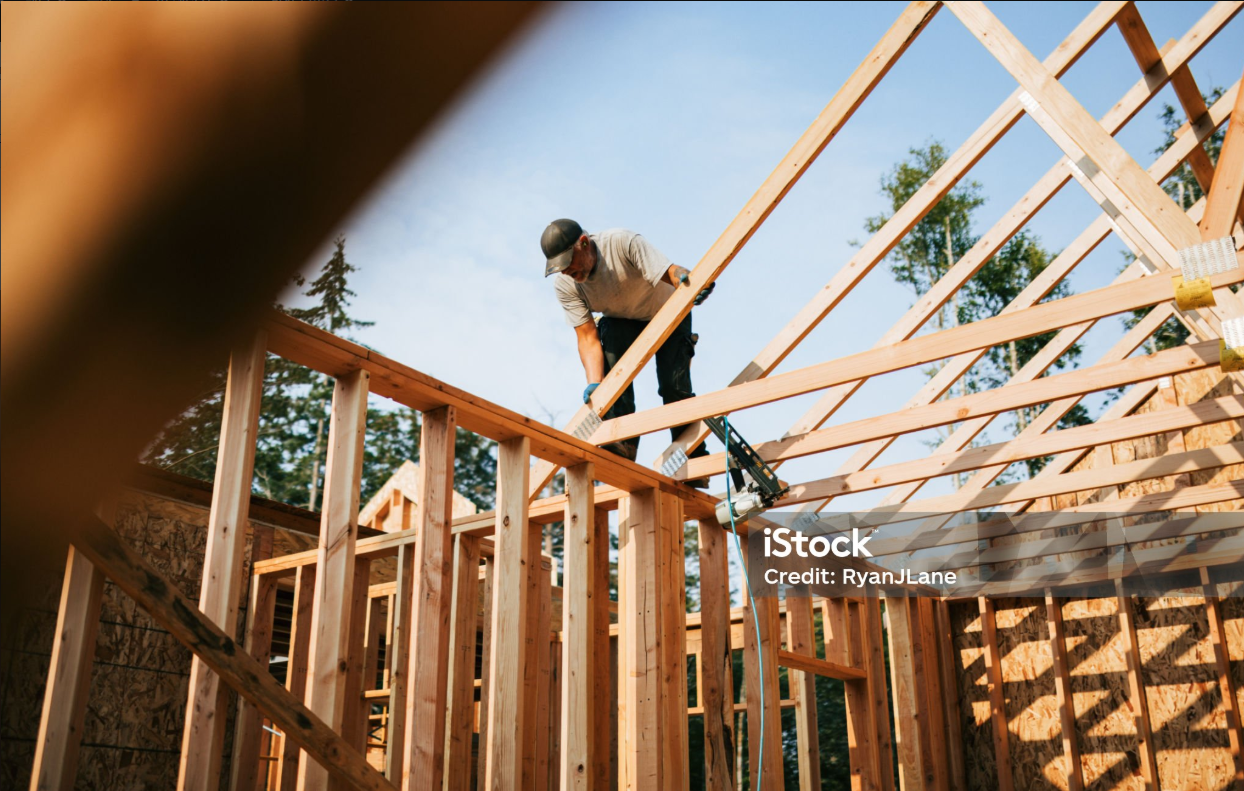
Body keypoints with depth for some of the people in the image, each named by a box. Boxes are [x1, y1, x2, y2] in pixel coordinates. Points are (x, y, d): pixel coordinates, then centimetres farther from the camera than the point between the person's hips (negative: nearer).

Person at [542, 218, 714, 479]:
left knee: (673, 385, -17)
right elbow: (587, 337, -24)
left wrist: (687, 280, -67)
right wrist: (594, 384, -39)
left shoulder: (623, 242, -35)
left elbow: (671, 272, -43)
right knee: (611, 360, -28)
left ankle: (694, 461, -4)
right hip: (621, 321, 3)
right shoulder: (564, 284, -22)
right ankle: (623, 442, -24)